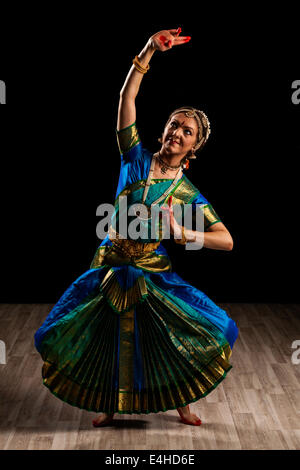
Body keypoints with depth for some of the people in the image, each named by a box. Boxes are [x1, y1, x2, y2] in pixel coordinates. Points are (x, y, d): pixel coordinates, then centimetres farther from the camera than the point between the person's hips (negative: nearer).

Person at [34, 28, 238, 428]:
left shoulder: (189, 194, -6)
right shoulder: (136, 159, -5)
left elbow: (227, 241, -10)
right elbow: (126, 98, -14)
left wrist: (183, 233, -22)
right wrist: (150, 50, -19)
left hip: (154, 274, 0)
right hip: (111, 268, 0)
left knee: (212, 331, -4)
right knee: (108, 340, 9)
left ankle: (179, 401, 22)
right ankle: (111, 405, 36)